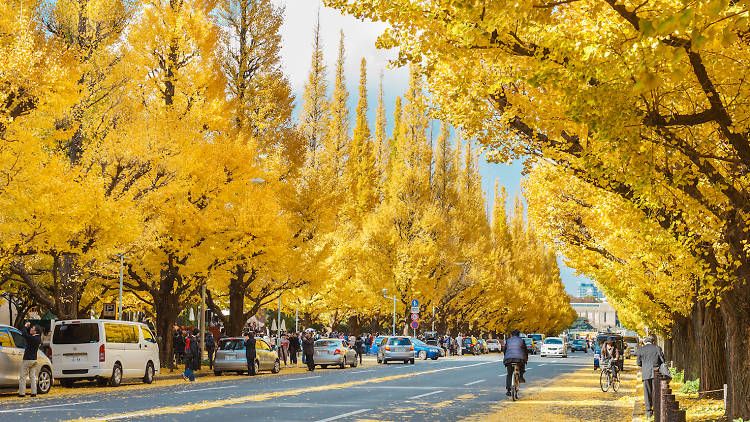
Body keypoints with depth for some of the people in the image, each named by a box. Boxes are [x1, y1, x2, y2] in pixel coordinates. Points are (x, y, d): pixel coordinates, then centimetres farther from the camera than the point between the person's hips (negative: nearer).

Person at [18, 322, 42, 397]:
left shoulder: (32, 338, -18)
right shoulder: (37, 339, 8)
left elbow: (24, 334, -27)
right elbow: (27, 334, 21)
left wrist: (25, 327, -11)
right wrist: (28, 327, 7)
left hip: (27, 360, -8)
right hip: (34, 359, 8)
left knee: (23, 376, -2)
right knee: (33, 376, 10)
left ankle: (22, 393, -3)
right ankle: (34, 392, 7)